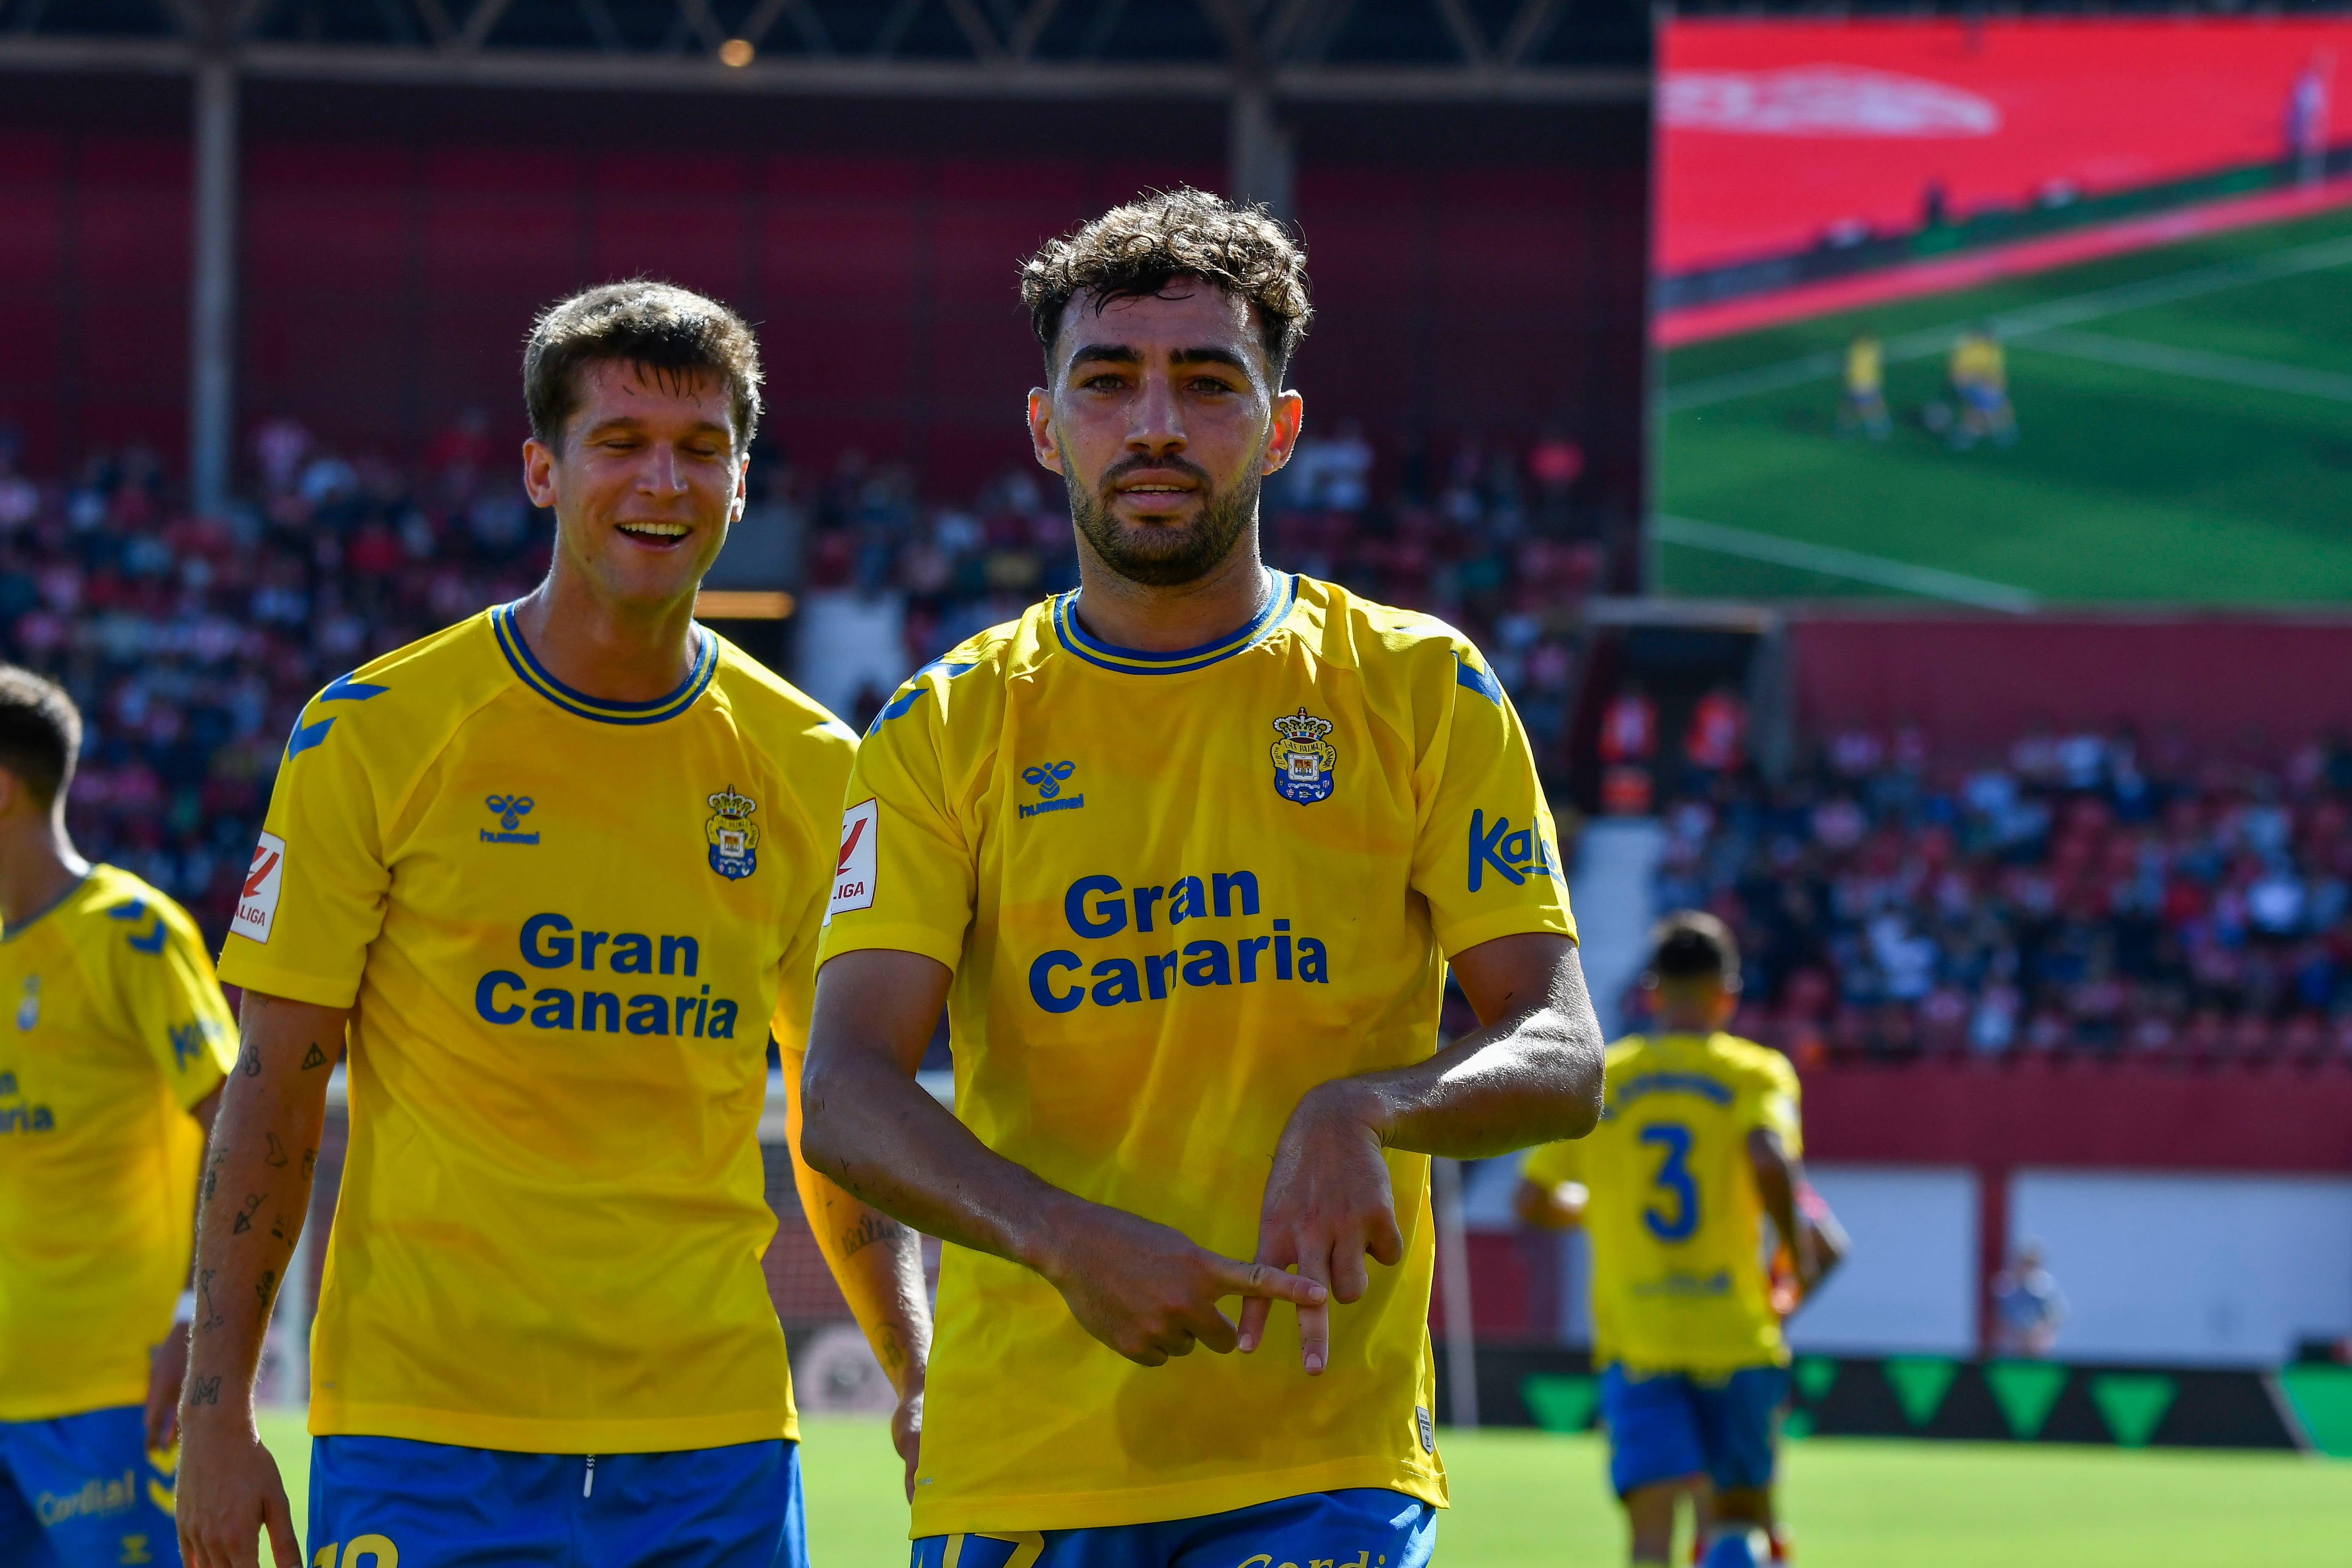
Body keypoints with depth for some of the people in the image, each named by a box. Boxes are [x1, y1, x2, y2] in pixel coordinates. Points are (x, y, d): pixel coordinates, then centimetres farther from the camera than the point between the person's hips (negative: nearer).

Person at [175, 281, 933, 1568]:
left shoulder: (810, 772, 8)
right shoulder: (375, 736, -2)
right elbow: (272, 1096, 0)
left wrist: (919, 1381, 0)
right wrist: (219, 1413, -6)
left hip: (713, 1431, 3)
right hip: (426, 1433, -3)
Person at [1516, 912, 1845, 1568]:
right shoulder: (1756, 1073, 0)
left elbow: (1533, 1200, 9)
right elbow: (1770, 1161, -19)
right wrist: (1800, 1258, -3)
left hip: (1633, 1336, 1)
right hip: (1736, 1329, -1)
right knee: (1740, 1510, 13)